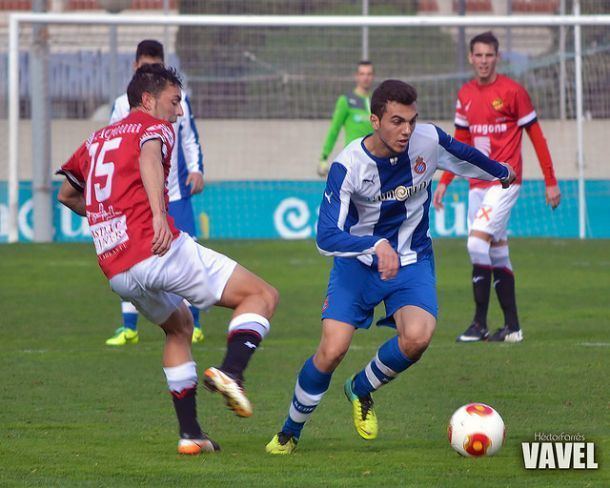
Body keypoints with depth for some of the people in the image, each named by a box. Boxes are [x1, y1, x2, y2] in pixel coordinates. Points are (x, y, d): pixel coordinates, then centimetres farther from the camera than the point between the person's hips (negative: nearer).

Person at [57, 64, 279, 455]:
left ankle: (190, 434, 25)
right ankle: (230, 372, -24)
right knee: (262, 295, 1)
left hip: (117, 272, 7)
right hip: (161, 251, -7)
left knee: (180, 326, 32)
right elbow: (149, 157, -19)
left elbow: (67, 195, 38)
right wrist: (158, 213, -34)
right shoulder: (156, 127, 6)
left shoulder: (97, 139, 25)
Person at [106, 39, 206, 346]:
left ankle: (193, 324, 2)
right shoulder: (123, 105, 5)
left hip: (175, 194, 0)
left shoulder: (178, 100, 6)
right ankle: (129, 328, 5)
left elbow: (190, 139, 12)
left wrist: (196, 169, -2)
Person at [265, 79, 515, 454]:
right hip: (358, 263, -2)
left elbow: (465, 156, 11)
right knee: (332, 350, -16)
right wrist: (377, 246, -45)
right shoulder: (348, 166, -24)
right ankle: (290, 432, 10)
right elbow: (327, 237, -29)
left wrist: (502, 172, 30)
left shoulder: (428, 141, -14)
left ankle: (361, 390, 7)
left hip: (412, 262, 2)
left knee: (417, 338, -26)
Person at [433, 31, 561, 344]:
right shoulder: (465, 95, 11)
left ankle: (480, 323, -14)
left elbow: (536, 136, -4)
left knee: (477, 242, -18)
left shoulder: (513, 91, -7)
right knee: (497, 255, 7)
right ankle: (512, 327, 12)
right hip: (477, 184, 6)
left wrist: (551, 181, -6)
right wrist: (444, 182, 12)